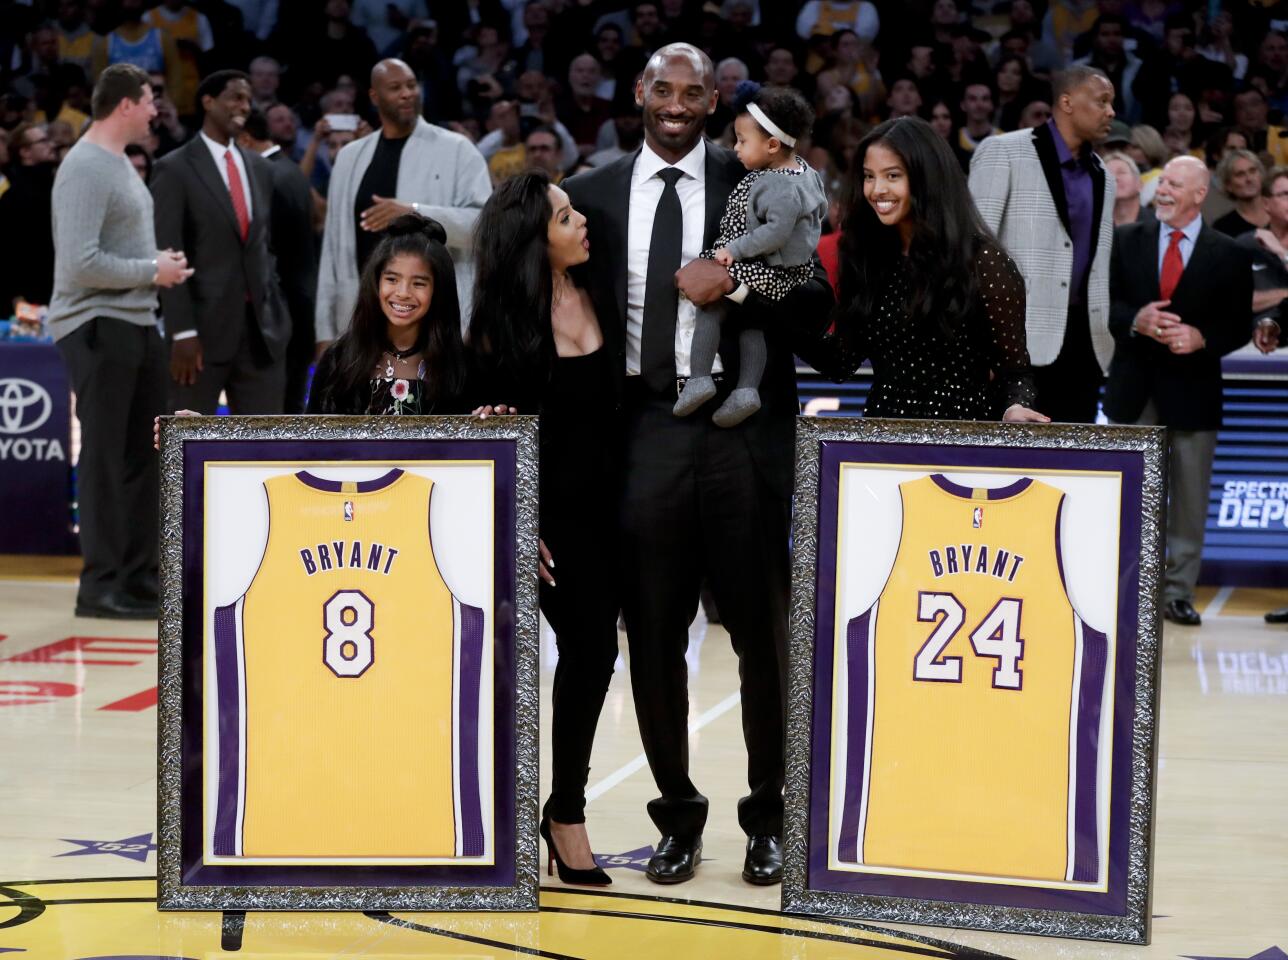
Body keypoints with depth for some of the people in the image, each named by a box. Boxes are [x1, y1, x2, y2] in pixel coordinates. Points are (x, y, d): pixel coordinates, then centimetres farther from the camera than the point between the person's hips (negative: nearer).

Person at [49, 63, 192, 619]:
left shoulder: (119, 163, 15)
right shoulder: (86, 169, -16)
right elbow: (81, 263, -23)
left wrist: (159, 262, 5)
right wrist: (153, 271, -14)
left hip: (136, 323, 10)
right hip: (97, 325, -10)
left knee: (141, 454, 12)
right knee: (107, 458, -4)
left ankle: (138, 577, 20)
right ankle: (100, 586, 2)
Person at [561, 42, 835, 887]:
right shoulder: (594, 194, 7)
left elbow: (817, 297, -3)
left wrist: (736, 279, -18)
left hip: (742, 429, -1)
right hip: (642, 429, 2)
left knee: (761, 628, 6)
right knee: (654, 633, 7)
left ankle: (768, 815, 18)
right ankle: (677, 810, 21)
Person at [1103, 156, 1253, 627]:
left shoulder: (1228, 255, 1)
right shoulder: (1126, 240, 5)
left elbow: (1239, 326, 1)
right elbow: (1105, 304, 1)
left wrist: (1201, 338, -17)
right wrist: (1136, 321, -18)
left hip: (1193, 389, -1)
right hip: (1135, 388, 1)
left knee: (1190, 496, 3)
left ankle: (1178, 592, 11)